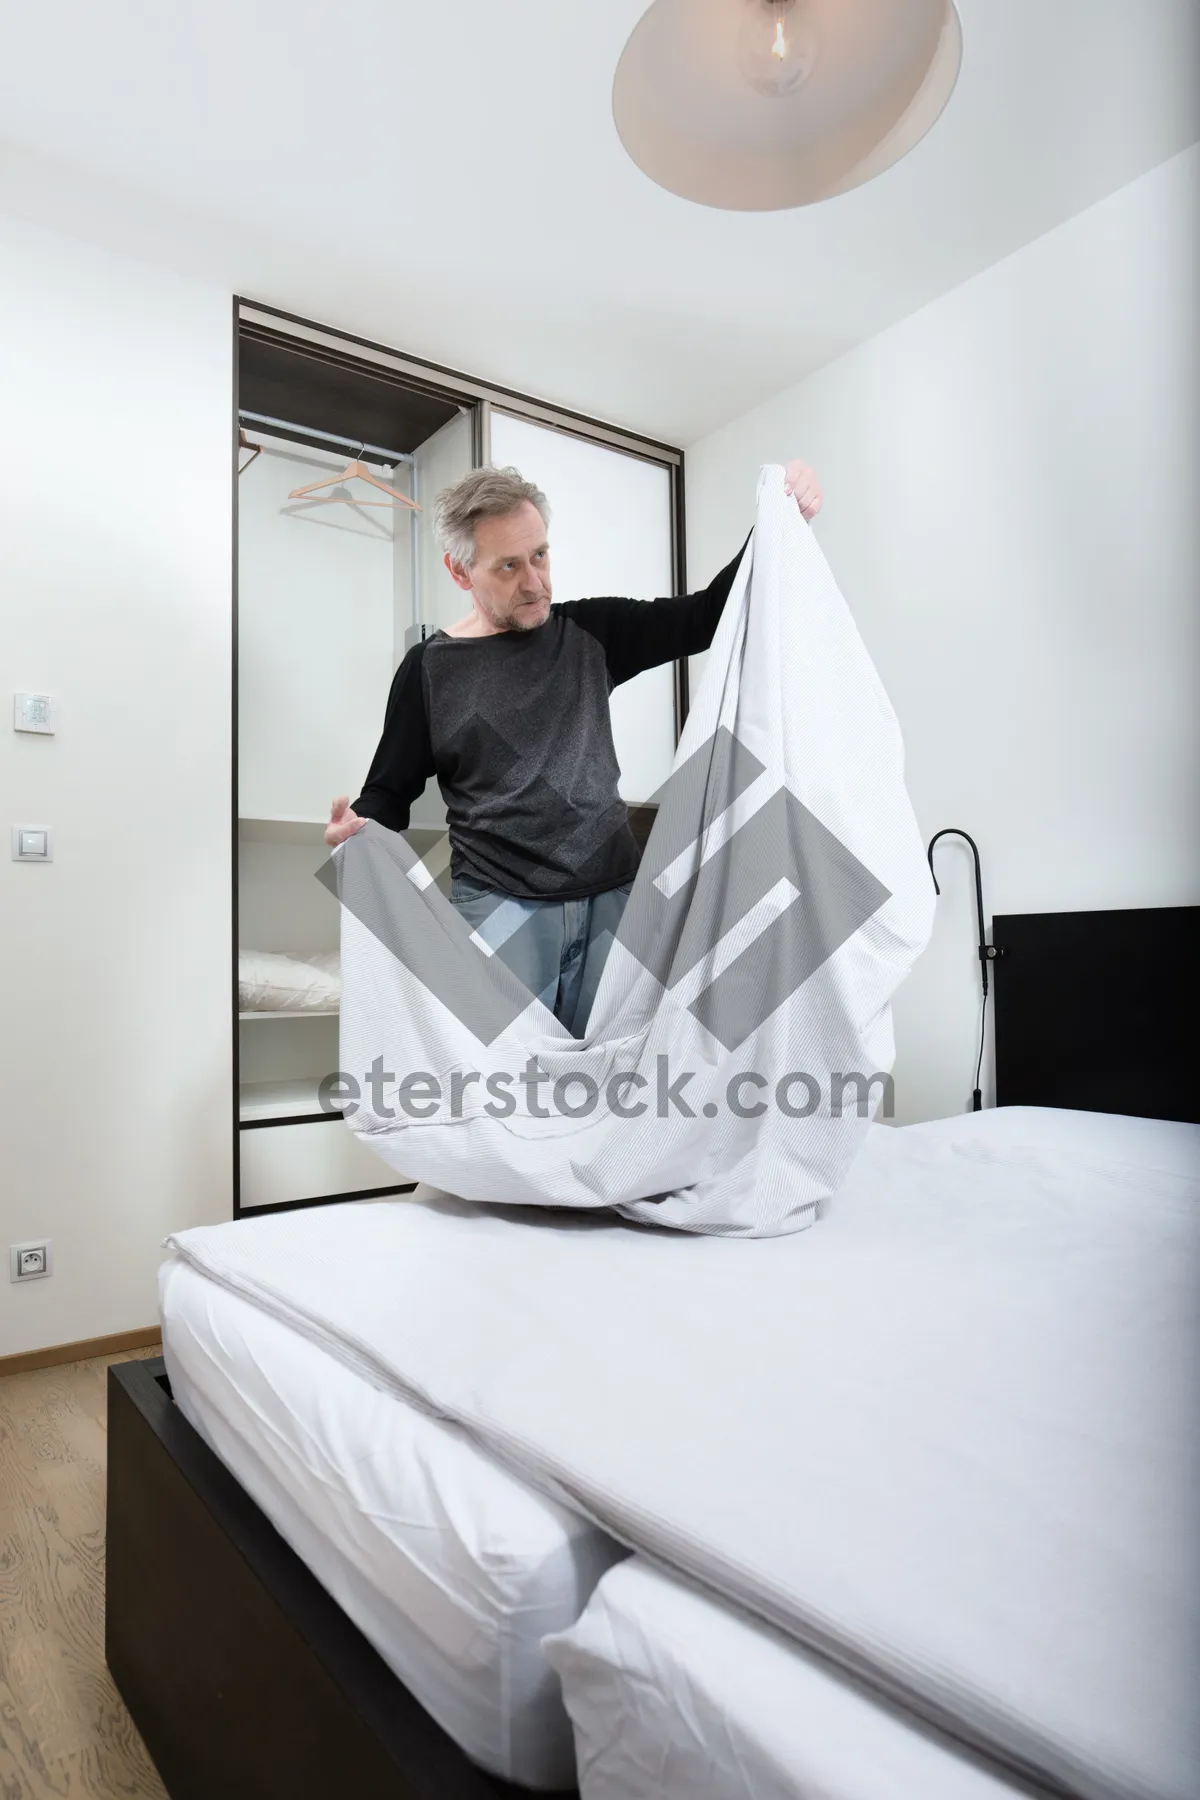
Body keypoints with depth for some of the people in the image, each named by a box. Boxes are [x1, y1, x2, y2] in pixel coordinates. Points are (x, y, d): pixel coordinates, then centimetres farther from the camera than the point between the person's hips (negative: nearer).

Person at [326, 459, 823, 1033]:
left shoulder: (592, 633, 8)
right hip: (499, 906, -2)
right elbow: (390, 793, 6)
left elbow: (706, 615, 6)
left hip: (612, 898, 3)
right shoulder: (429, 668, 2)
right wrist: (357, 828, -16)